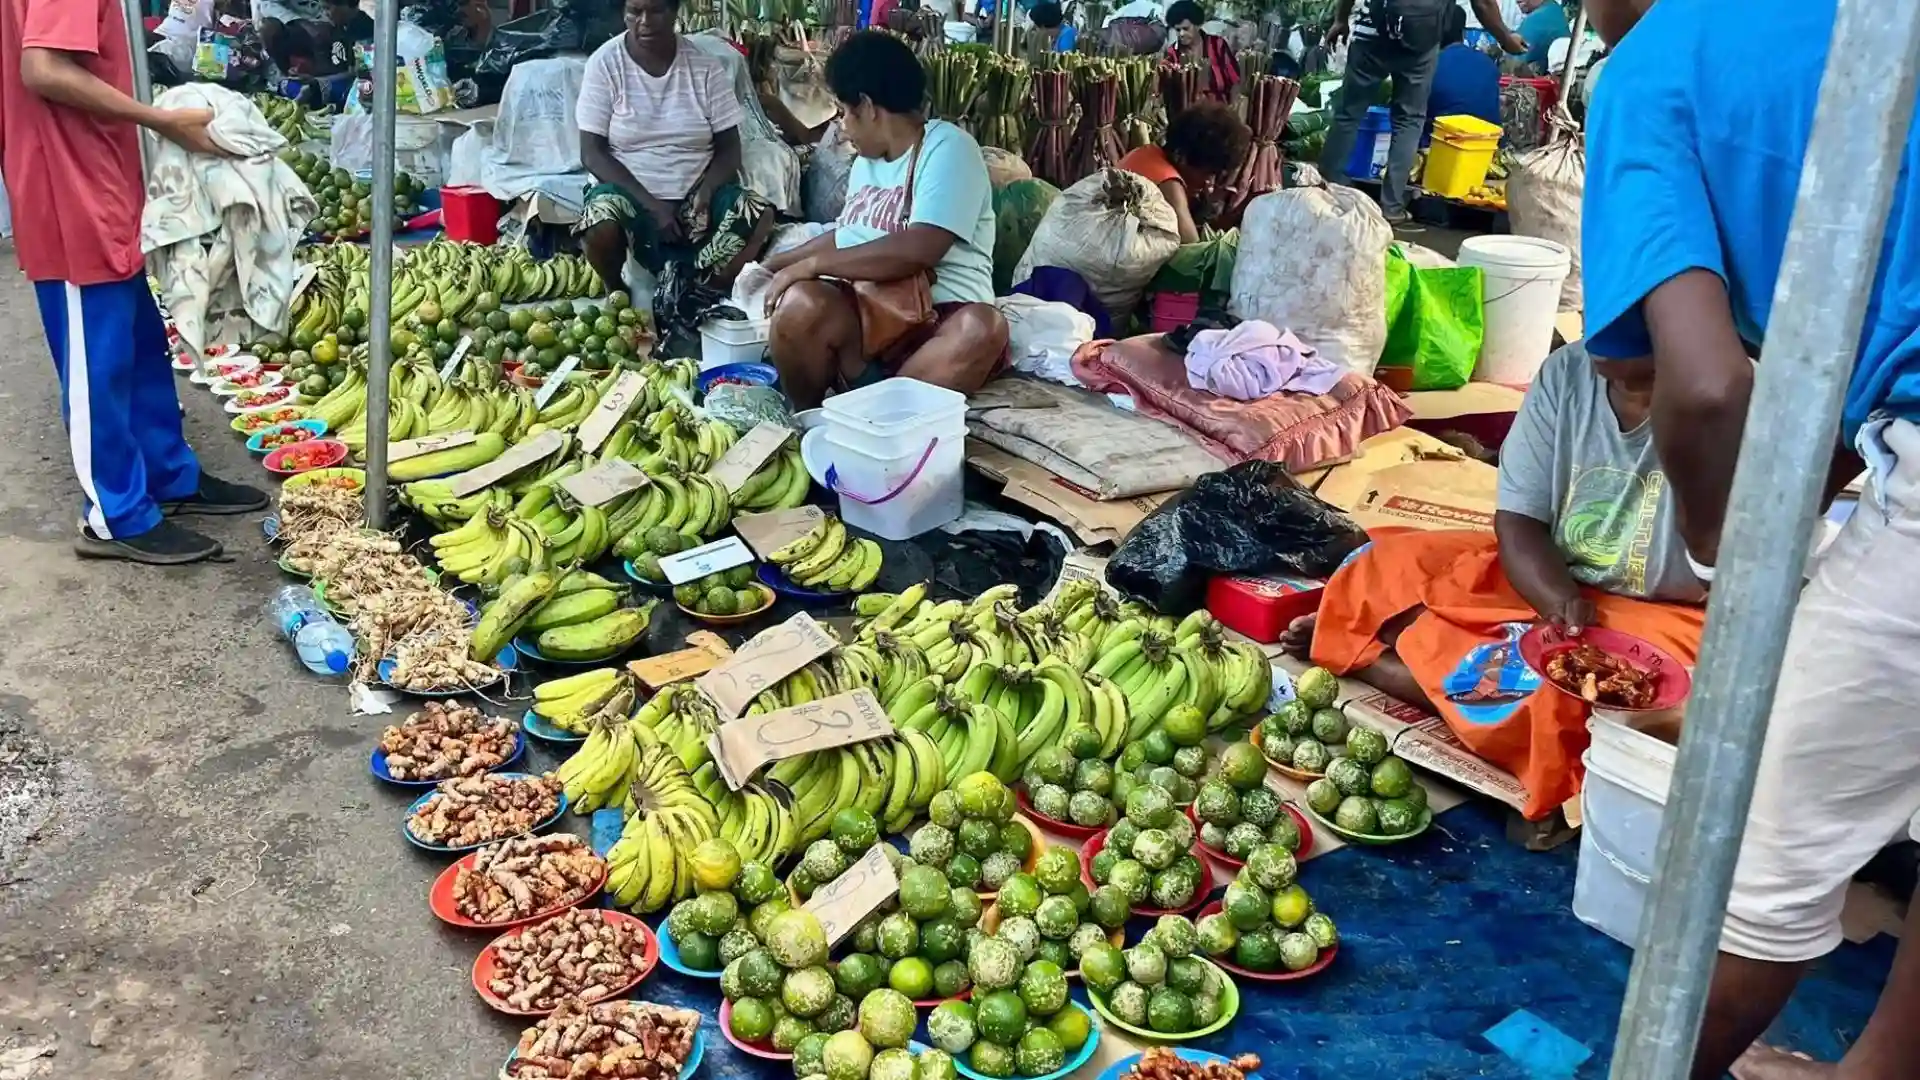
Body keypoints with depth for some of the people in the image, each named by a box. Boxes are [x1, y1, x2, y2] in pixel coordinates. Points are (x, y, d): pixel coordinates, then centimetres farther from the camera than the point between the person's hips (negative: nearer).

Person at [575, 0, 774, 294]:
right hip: (631, 193, -2)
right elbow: (592, 152, -9)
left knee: (760, 217, -26)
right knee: (601, 224, -35)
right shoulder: (605, 63, -5)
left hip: (695, 193, 2)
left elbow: (729, 147, 1)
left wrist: (706, 190, -21)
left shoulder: (706, 65, -1)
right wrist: (650, 204, -20)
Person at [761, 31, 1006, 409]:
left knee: (981, 330, -41)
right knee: (799, 303, -30)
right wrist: (779, 263, 36)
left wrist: (813, 264, -16)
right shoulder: (866, 161, 18)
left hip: (938, 317, -5)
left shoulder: (948, 148, -8)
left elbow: (918, 250, -22)